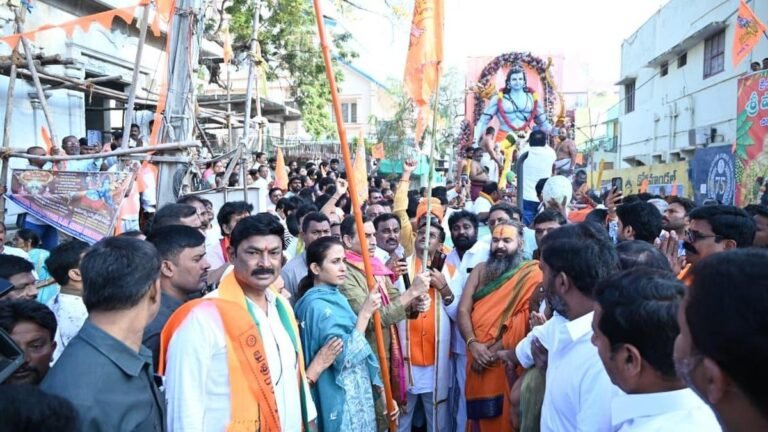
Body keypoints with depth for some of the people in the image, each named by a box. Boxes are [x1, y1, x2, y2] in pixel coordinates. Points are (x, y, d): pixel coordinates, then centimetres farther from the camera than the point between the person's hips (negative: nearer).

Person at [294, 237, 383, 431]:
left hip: (356, 393, 8)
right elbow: (345, 356, -23)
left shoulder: (335, 297, 9)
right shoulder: (316, 305, -18)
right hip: (340, 399, -8)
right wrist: (365, 312, -24)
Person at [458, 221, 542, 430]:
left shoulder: (531, 274, -6)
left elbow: (525, 321, -14)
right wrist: (473, 344, -13)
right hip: (477, 360, 5)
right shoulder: (480, 270, 10)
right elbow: (463, 309, 3)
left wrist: (493, 351, -15)